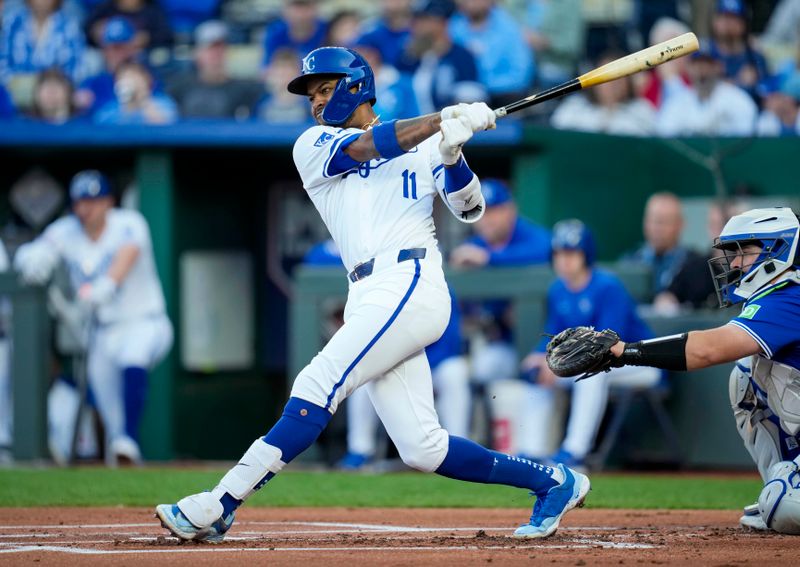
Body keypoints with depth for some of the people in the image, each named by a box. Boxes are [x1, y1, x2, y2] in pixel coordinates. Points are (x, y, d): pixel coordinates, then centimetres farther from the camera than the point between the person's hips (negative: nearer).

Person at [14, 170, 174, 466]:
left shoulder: (129, 224, -11)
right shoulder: (65, 232, 2)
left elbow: (129, 253, -32)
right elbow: (31, 254, -10)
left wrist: (108, 284, -52)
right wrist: (31, 260, -36)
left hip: (145, 324, -5)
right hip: (103, 334, 5)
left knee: (132, 363, -36)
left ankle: (128, 441, -43)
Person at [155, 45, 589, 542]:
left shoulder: (423, 144, 13)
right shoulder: (314, 147, 17)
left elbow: (469, 209, 5)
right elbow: (371, 145, -2)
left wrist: (451, 154, -14)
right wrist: (446, 119, -14)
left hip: (411, 284, -5)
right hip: (371, 298, 5)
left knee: (318, 387, -17)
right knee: (423, 449, -2)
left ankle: (218, 507, -20)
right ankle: (552, 482, 12)